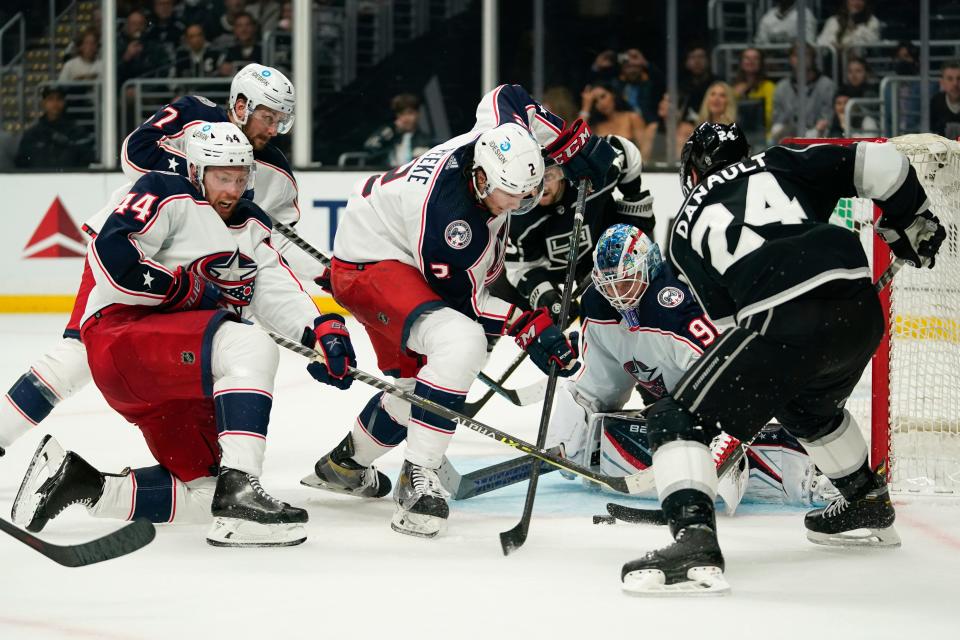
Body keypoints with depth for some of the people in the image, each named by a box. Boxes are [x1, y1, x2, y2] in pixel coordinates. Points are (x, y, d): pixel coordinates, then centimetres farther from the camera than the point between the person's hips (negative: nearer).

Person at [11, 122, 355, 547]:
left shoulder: (252, 226, 18)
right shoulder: (168, 197, -5)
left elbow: (279, 291, 4)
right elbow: (111, 260, -18)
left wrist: (321, 331, -15)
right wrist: (188, 289, -15)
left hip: (177, 373, 9)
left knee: (205, 490, 3)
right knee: (252, 349, -32)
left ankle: (79, 482, 9)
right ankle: (238, 492, -41)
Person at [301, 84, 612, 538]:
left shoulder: (499, 142, -19)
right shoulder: (451, 220, -37)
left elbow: (509, 99, 4)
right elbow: (463, 301, -23)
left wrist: (578, 144, -2)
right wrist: (530, 326, -26)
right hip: (367, 266, -10)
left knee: (411, 382, 22)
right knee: (461, 343, -32)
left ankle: (345, 465, 47)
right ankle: (418, 480, -25)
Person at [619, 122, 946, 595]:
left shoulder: (685, 228, 22)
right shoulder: (780, 164, 25)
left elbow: (726, 317, 21)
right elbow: (878, 164, 15)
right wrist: (909, 221, 30)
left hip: (783, 320, -5)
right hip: (860, 308, 5)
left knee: (678, 418, 3)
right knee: (807, 405, 37)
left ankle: (694, 538, -19)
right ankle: (869, 506, 51)